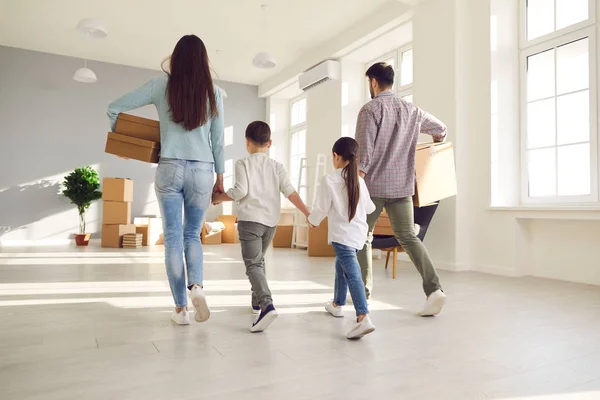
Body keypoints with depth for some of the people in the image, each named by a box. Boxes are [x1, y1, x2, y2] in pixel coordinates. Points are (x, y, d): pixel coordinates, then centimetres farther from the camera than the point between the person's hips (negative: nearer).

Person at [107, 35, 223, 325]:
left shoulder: (161, 85, 3)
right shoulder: (213, 92, 4)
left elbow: (114, 108, 6)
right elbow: (218, 139, 5)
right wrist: (220, 176, 13)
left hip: (170, 169, -1)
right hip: (202, 171, 1)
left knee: (173, 238, 5)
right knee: (192, 235, 14)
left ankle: (180, 308, 8)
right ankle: (197, 286, -10)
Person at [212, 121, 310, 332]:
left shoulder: (243, 163, 0)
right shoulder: (277, 166, 11)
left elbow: (241, 190, -13)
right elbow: (290, 192, 1)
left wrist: (218, 197, 3)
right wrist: (308, 213, 3)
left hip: (250, 220, -5)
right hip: (271, 221, 5)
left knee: (253, 265, -10)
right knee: (259, 260, 24)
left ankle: (267, 305, -30)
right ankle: (257, 300, 35)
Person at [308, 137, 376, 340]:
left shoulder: (329, 181, -13)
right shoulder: (359, 181, 5)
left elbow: (321, 208, -8)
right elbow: (369, 207, 15)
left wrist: (313, 221, 13)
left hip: (342, 235, -7)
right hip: (359, 233, 7)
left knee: (352, 273, -15)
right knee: (341, 265, 25)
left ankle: (363, 317, -27)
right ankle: (337, 304, 40)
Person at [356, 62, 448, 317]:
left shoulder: (370, 109, -7)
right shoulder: (410, 110, 11)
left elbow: (363, 150, -16)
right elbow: (440, 128, 24)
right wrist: (437, 140, 46)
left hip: (373, 185, -4)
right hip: (402, 186, 5)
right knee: (408, 237, 6)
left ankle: (363, 289, 19)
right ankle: (434, 289, -9)